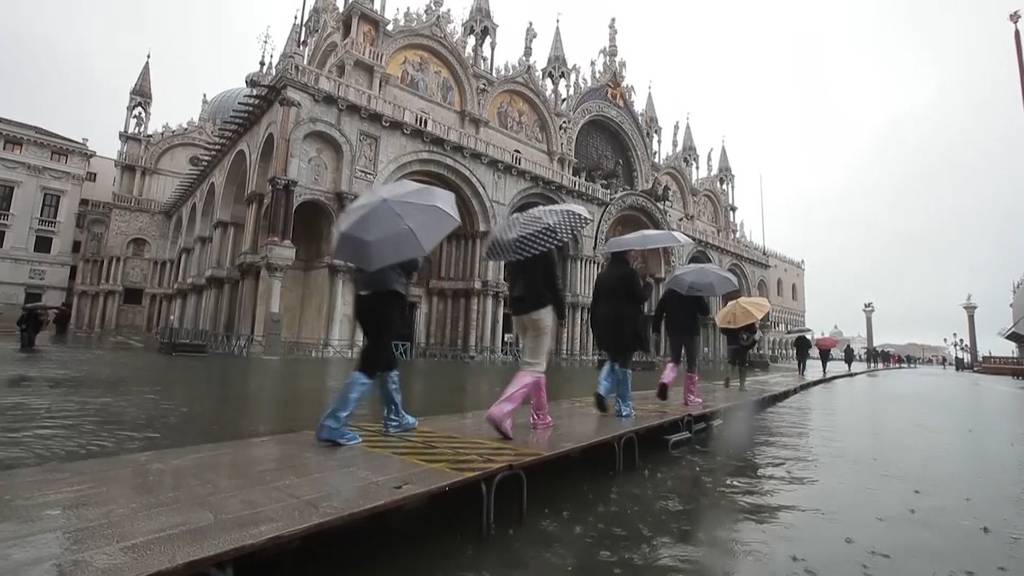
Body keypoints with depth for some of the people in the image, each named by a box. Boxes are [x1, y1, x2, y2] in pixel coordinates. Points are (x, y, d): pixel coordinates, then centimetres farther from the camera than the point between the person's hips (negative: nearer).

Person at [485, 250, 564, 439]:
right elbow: (553, 283, -9)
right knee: (534, 367, -8)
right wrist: (561, 312, -3)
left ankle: (540, 415, 20)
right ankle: (501, 411, -24)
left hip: (518, 310, 7)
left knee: (534, 363, 17)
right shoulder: (544, 250, -7)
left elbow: (511, 279, 12)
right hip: (540, 309, -7)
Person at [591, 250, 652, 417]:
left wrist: (595, 328, 16)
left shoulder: (601, 276, 9)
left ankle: (603, 391, -2)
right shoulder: (630, 273, -9)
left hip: (605, 328, 5)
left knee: (613, 361, 21)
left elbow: (595, 303, 10)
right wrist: (648, 285, 13)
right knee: (623, 365, 3)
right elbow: (641, 297, -8)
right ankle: (624, 407, 9)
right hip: (626, 328, -5)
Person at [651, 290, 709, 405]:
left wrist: (656, 330, 4)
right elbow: (706, 312, -4)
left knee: (674, 359, 16)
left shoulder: (668, 292, 3)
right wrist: (704, 300, 15)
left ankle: (665, 380, -14)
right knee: (691, 363, 7)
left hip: (673, 331, 3)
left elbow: (658, 311, 0)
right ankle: (690, 397, 9)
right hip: (690, 331, -2)